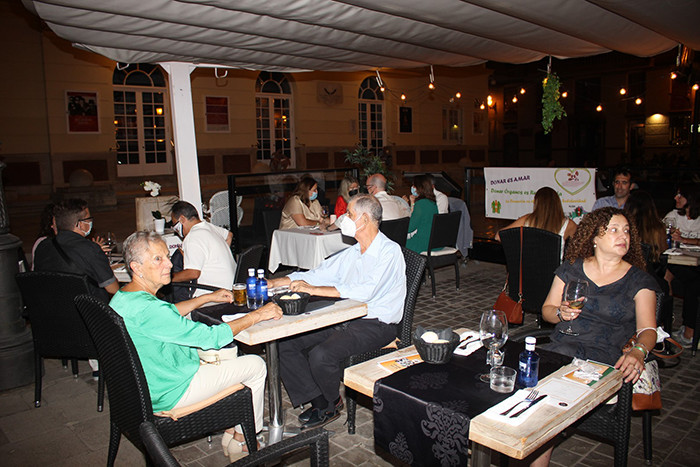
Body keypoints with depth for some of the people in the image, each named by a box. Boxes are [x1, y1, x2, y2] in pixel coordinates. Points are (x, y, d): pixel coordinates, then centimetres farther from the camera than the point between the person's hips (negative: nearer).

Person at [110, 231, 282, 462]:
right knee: (255, 365, 1)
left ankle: (230, 432, 30)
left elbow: (171, 313, 19)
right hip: (169, 395, -10)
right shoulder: (146, 309, -32)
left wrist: (208, 297, 18)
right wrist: (257, 315, -20)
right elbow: (211, 337, -29)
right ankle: (240, 442, 20)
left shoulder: (122, 297, 0)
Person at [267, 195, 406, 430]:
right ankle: (319, 401, 5)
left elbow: (364, 292, -26)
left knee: (321, 355, -28)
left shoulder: (390, 251, -13)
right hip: (345, 319, 8)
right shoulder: (352, 253, 13)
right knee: (287, 344, -5)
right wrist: (274, 283, 7)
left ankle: (331, 404, 4)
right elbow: (319, 274, 16)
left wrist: (313, 289, -25)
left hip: (376, 324, -8)